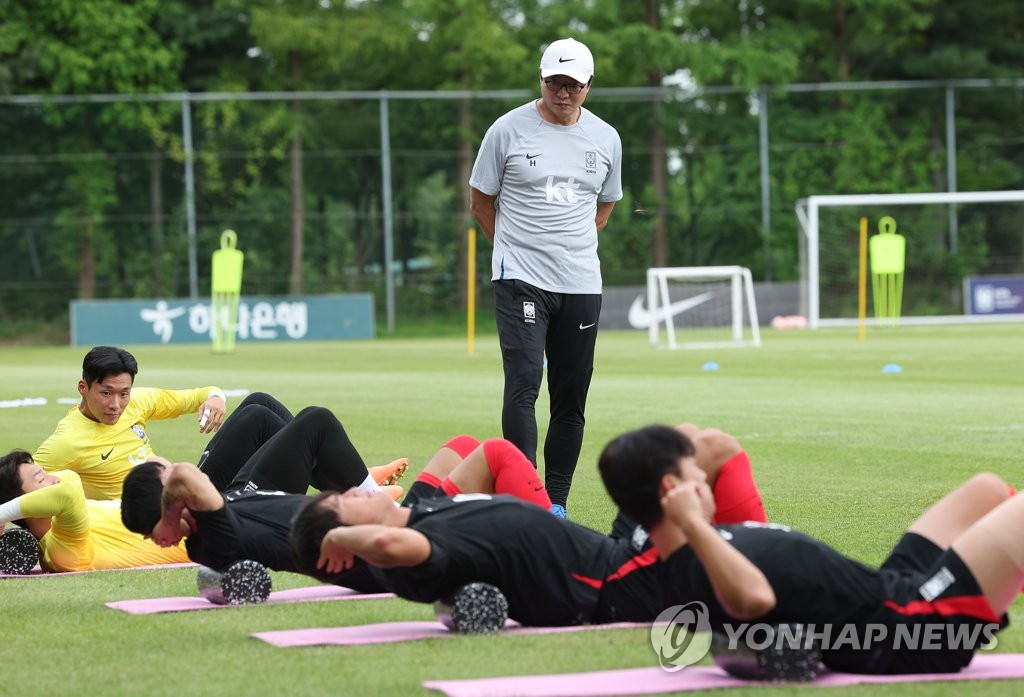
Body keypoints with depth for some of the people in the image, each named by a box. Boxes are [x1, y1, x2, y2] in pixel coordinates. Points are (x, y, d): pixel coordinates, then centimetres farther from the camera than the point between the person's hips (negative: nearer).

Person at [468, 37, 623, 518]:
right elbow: (481, 201, 9)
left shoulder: (606, 139, 8)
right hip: (520, 280, -4)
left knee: (571, 398, 4)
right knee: (524, 385, -17)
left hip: (581, 284, 4)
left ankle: (556, 501, 12)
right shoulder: (508, 130, -2)